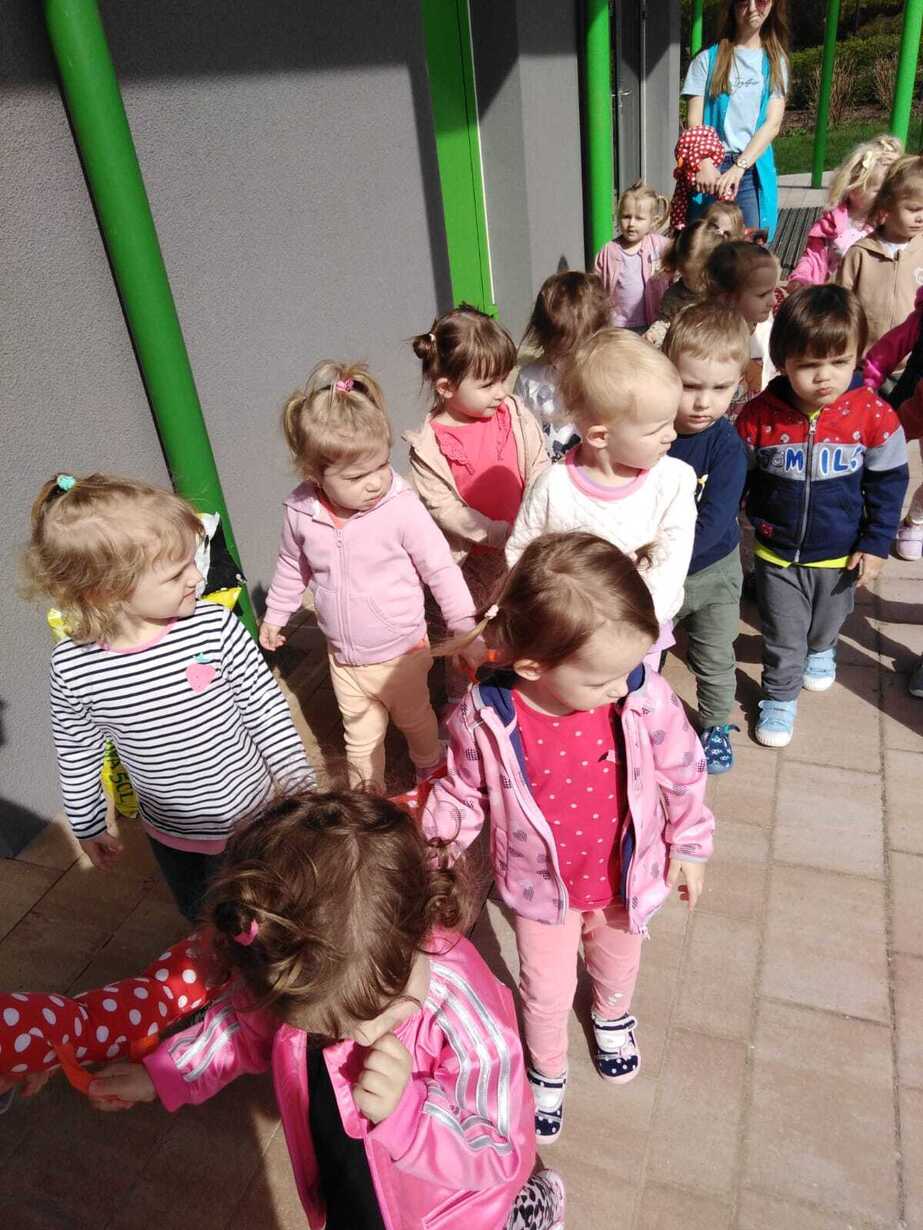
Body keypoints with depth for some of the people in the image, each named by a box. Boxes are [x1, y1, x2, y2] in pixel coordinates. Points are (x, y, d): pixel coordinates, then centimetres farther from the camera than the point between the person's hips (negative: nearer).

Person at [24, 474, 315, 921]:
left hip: (252, 816, -1)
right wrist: (88, 826, 10)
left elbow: (265, 708, -11)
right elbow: (77, 756, -3)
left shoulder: (215, 627, -25)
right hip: (171, 833, 2)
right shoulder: (71, 667, -20)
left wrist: (298, 782, -3)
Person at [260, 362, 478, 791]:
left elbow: (440, 568, -16)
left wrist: (465, 627, -13)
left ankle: (431, 771, 55)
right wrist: (274, 615, 16)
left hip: (400, 654, -2)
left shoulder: (401, 507, -27)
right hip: (343, 658, 2)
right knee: (360, 738, 21)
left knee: (415, 720, 25)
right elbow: (292, 566, 5)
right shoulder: (300, 512, -16)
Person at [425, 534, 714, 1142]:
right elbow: (463, 795, -11)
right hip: (542, 887, -1)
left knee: (618, 961, 32)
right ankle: (548, 1072, 54)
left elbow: (683, 772, -10)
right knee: (547, 990, 21)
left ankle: (614, 1017, 68)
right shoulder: (485, 719, -32)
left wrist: (688, 843, 2)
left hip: (625, 878, 2)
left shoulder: (646, 697, -30)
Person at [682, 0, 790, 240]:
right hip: (711, 167, -1)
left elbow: (773, 123, 1)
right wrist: (705, 163, -17)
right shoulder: (708, 58, 6)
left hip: (753, 170, 1)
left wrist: (738, 167, -14)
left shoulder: (775, 61, 11)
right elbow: (694, 121, 0)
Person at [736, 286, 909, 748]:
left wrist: (876, 544, -5)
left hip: (841, 555, 2)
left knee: (827, 621, 28)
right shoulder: (759, 415, -19)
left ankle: (820, 649, 61)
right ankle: (779, 696, 36)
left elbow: (889, 481, -5)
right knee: (782, 636, 12)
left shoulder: (873, 415, -18)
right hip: (777, 555, -1)